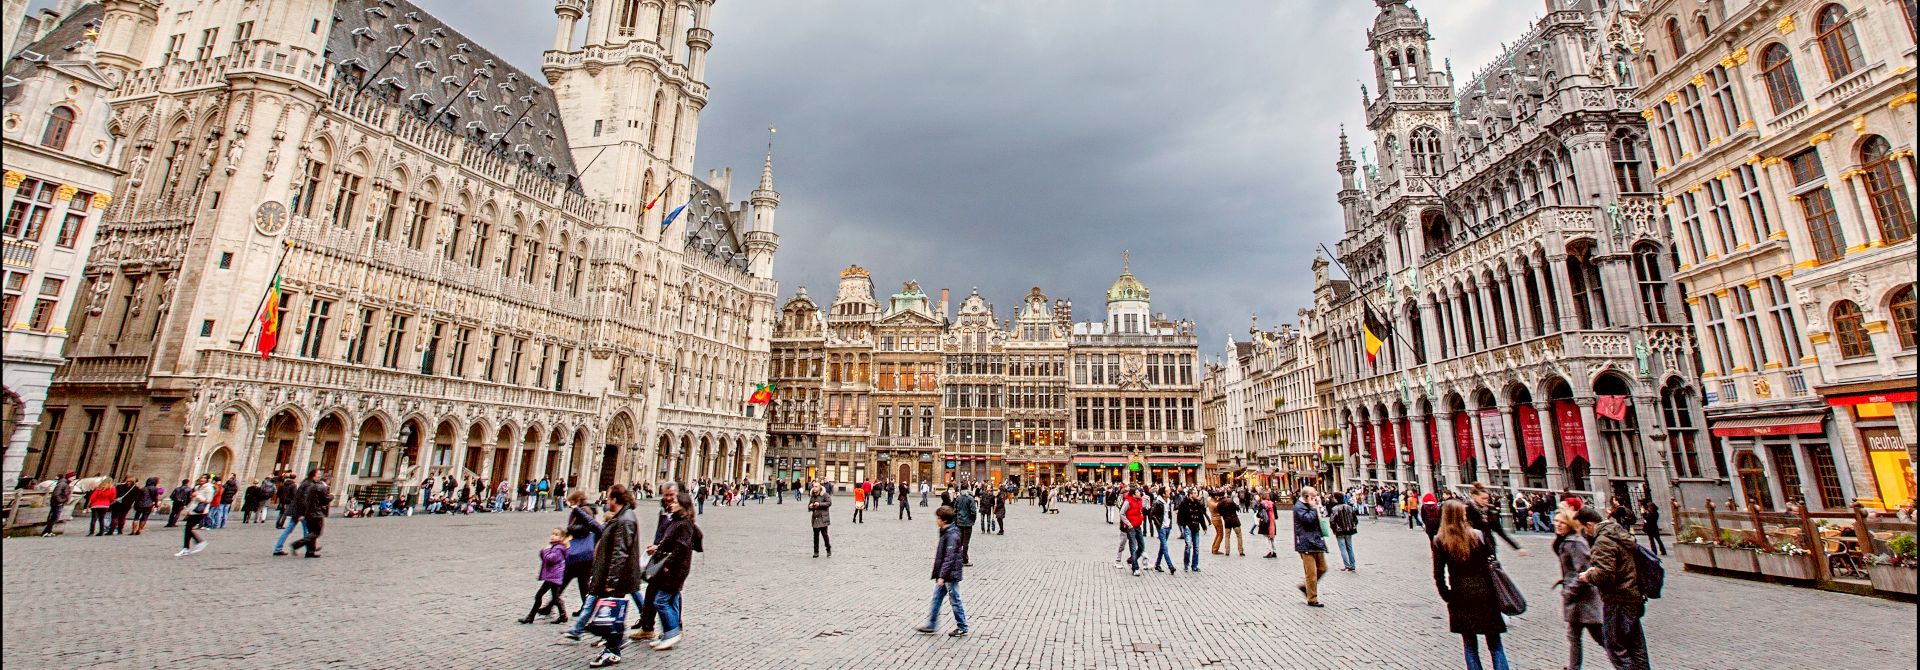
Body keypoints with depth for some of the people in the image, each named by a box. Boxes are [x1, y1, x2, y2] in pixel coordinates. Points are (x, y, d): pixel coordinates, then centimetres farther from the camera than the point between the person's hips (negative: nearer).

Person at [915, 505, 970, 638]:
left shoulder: (951, 535, -22)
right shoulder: (946, 532, 8)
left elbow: (949, 558, -24)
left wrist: (942, 576, -23)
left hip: (951, 575, -10)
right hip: (945, 574, 10)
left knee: (955, 600, 3)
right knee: (936, 598, 14)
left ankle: (962, 628, 16)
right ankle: (931, 625, 24)